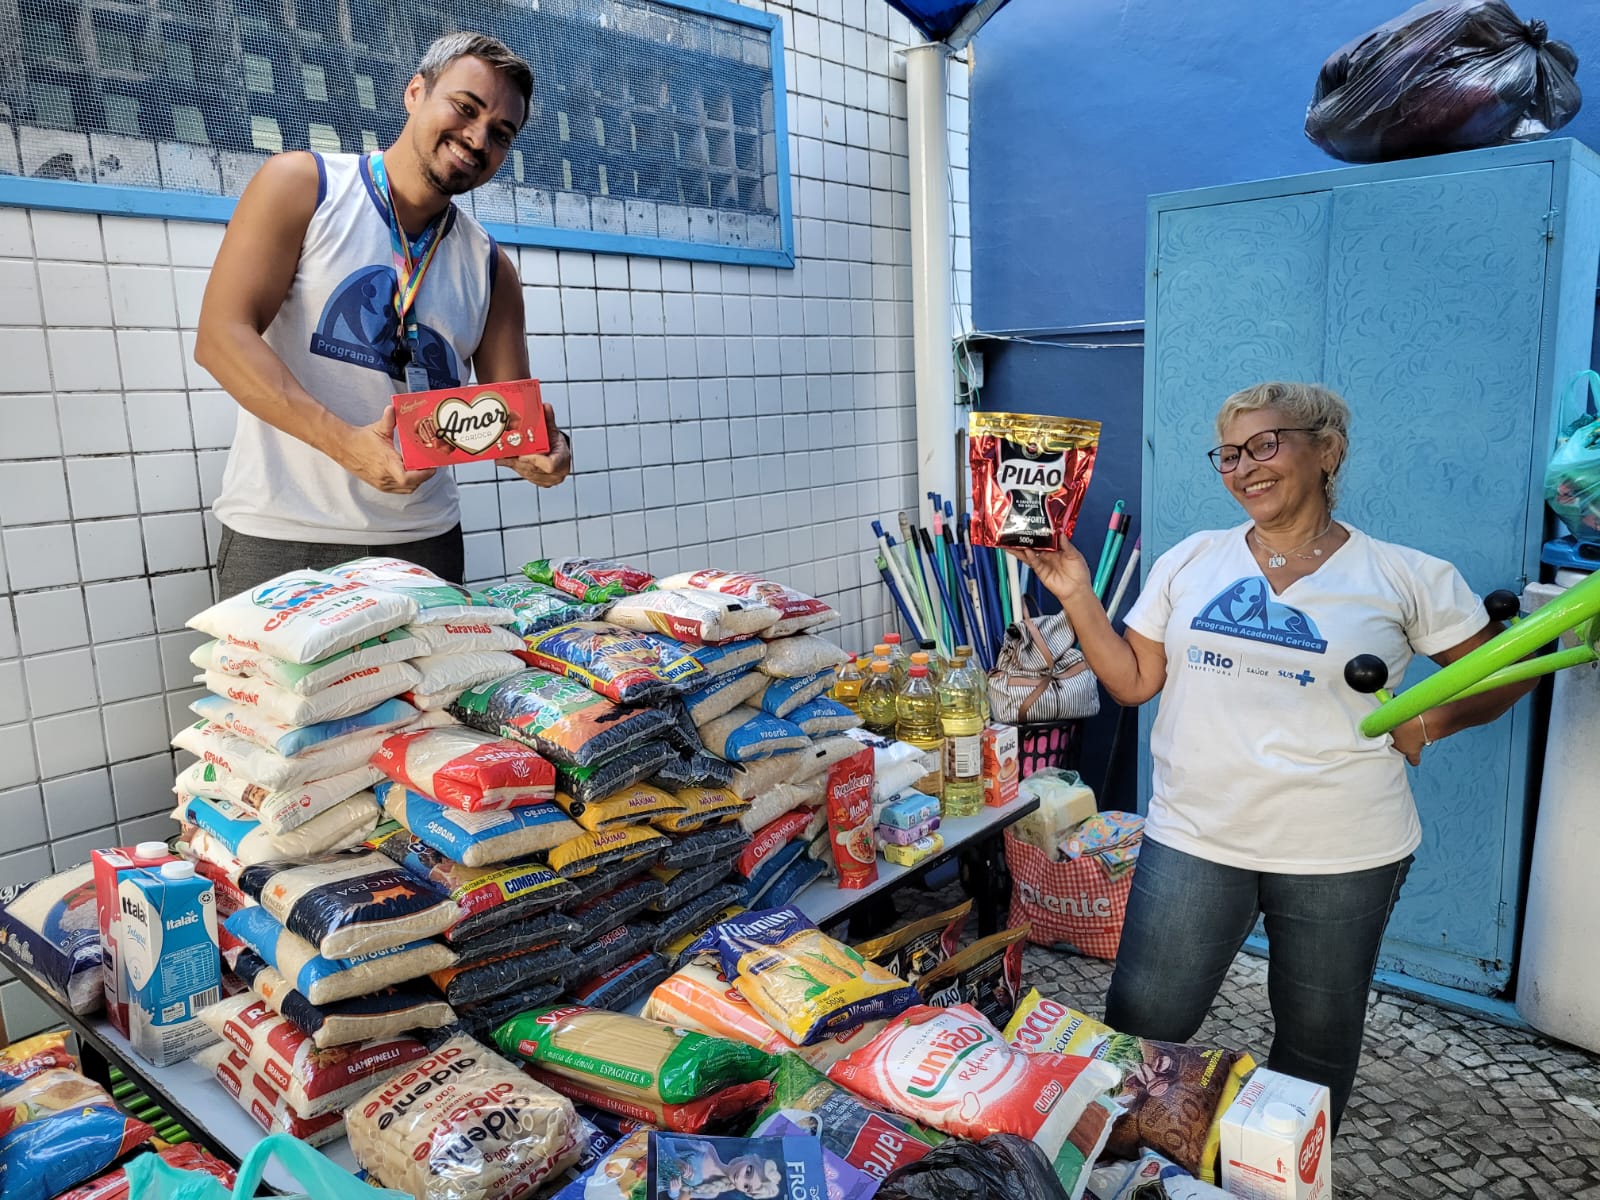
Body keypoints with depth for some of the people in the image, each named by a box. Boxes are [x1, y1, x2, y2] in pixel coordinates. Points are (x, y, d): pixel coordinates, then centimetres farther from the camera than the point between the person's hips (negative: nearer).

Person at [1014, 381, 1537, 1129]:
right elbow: (1133, 681, 4)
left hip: (1342, 853, -1)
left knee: (1317, 1042, 19)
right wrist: (1076, 594, -5)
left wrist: (1431, 720, -13)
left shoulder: (1405, 579, -3)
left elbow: (1503, 672, 5)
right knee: (1139, 1031, 6)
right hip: (1193, 840, 2)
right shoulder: (1189, 562, 3)